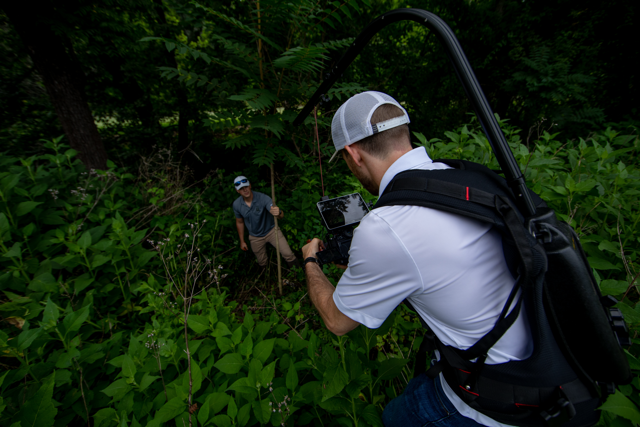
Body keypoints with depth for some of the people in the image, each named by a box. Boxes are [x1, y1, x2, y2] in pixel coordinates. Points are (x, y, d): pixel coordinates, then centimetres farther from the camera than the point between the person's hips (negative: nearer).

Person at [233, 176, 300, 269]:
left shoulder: (263, 198, -27)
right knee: (262, 263, 15)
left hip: (271, 230, -3)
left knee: (288, 254, -15)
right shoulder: (237, 204, -15)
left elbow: (281, 216, -39)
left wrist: (279, 213, -64)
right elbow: (239, 222, 4)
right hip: (255, 238, 3)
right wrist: (242, 241, 9)